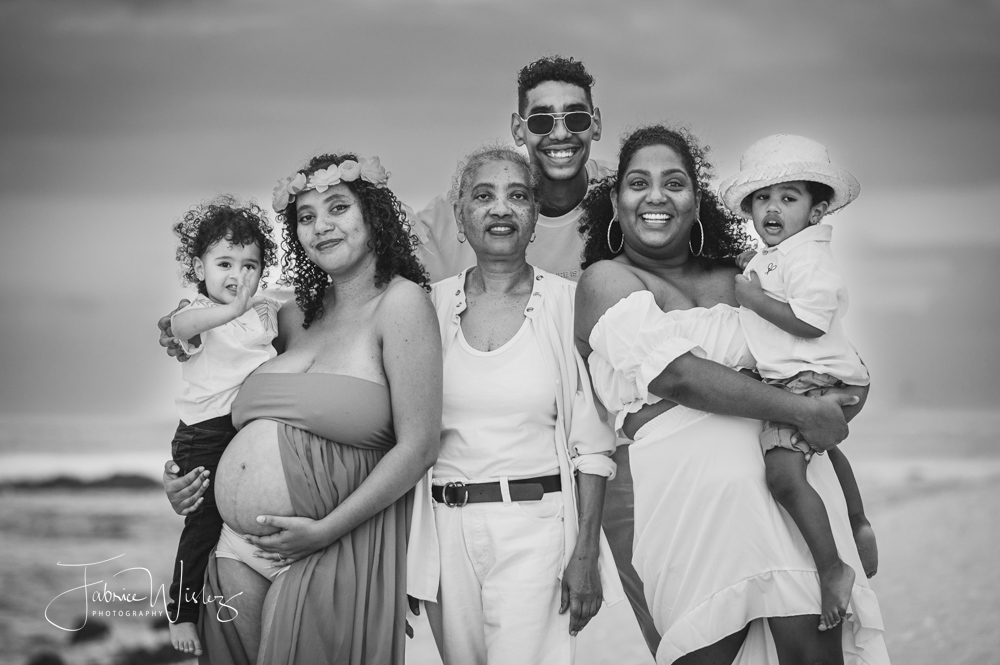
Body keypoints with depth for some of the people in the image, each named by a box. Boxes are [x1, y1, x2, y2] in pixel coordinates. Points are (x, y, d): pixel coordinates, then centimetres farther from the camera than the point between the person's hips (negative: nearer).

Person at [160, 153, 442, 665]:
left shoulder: (401, 301, -7)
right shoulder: (297, 316, 11)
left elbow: (418, 447, -13)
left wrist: (324, 531, -16)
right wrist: (183, 476, 9)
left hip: (332, 558, -6)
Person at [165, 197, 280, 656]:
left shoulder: (267, 311, 9)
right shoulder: (199, 313, -11)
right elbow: (181, 324, -35)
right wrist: (231, 309, -55)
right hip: (205, 435, -5)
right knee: (204, 522, -3)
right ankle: (182, 613, 12)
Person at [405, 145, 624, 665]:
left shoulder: (565, 301, -1)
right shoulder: (435, 304, 6)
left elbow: (591, 441, -2)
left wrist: (586, 553, -8)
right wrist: (402, 552, 6)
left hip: (535, 524, -3)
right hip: (445, 526, 3)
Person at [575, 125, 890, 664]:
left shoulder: (731, 279, 19)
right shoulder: (607, 281, 3)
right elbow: (679, 376, -11)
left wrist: (847, 388, 4)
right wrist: (802, 411, -12)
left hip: (789, 477, 4)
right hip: (690, 492, -4)